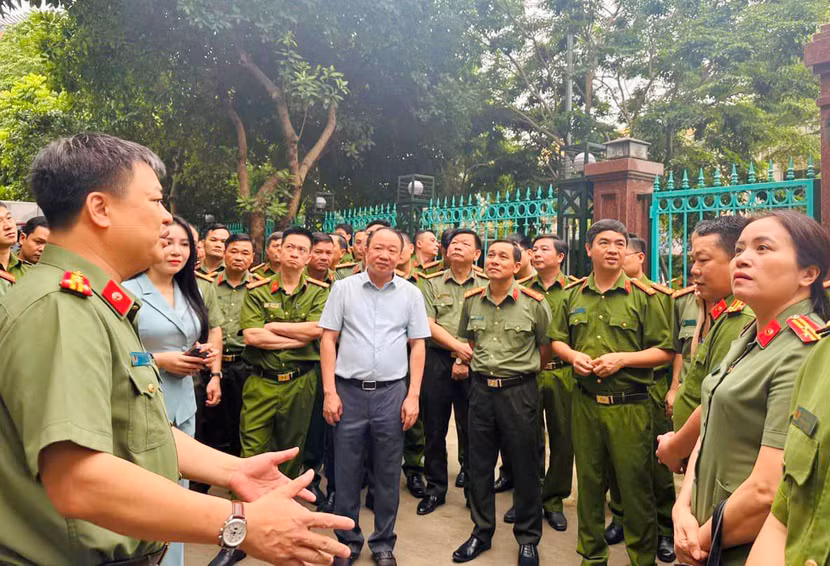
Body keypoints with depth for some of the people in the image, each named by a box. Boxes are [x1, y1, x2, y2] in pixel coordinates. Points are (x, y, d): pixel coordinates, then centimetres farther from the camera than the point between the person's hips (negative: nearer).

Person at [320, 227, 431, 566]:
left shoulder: (411, 294, 4)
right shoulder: (344, 288, 2)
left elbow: (418, 347, 5)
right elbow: (328, 340, 2)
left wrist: (413, 396, -2)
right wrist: (329, 392, -4)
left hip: (392, 393, 1)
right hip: (348, 391, 0)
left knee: (388, 474, 10)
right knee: (346, 472, 9)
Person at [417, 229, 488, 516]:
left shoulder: (485, 285, 6)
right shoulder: (432, 283, 7)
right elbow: (429, 325, -3)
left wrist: (467, 359, -11)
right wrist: (459, 347, -14)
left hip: (473, 364, -1)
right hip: (436, 360, 1)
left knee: (471, 428, 5)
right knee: (434, 428, 7)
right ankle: (435, 488, 21)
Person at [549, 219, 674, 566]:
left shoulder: (642, 296, -5)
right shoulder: (574, 294, 6)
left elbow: (665, 351, -4)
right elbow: (557, 339, 15)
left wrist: (622, 358, -16)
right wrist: (572, 356, -6)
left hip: (629, 406, -3)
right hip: (585, 403, 3)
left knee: (635, 485, 7)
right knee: (589, 482, 15)